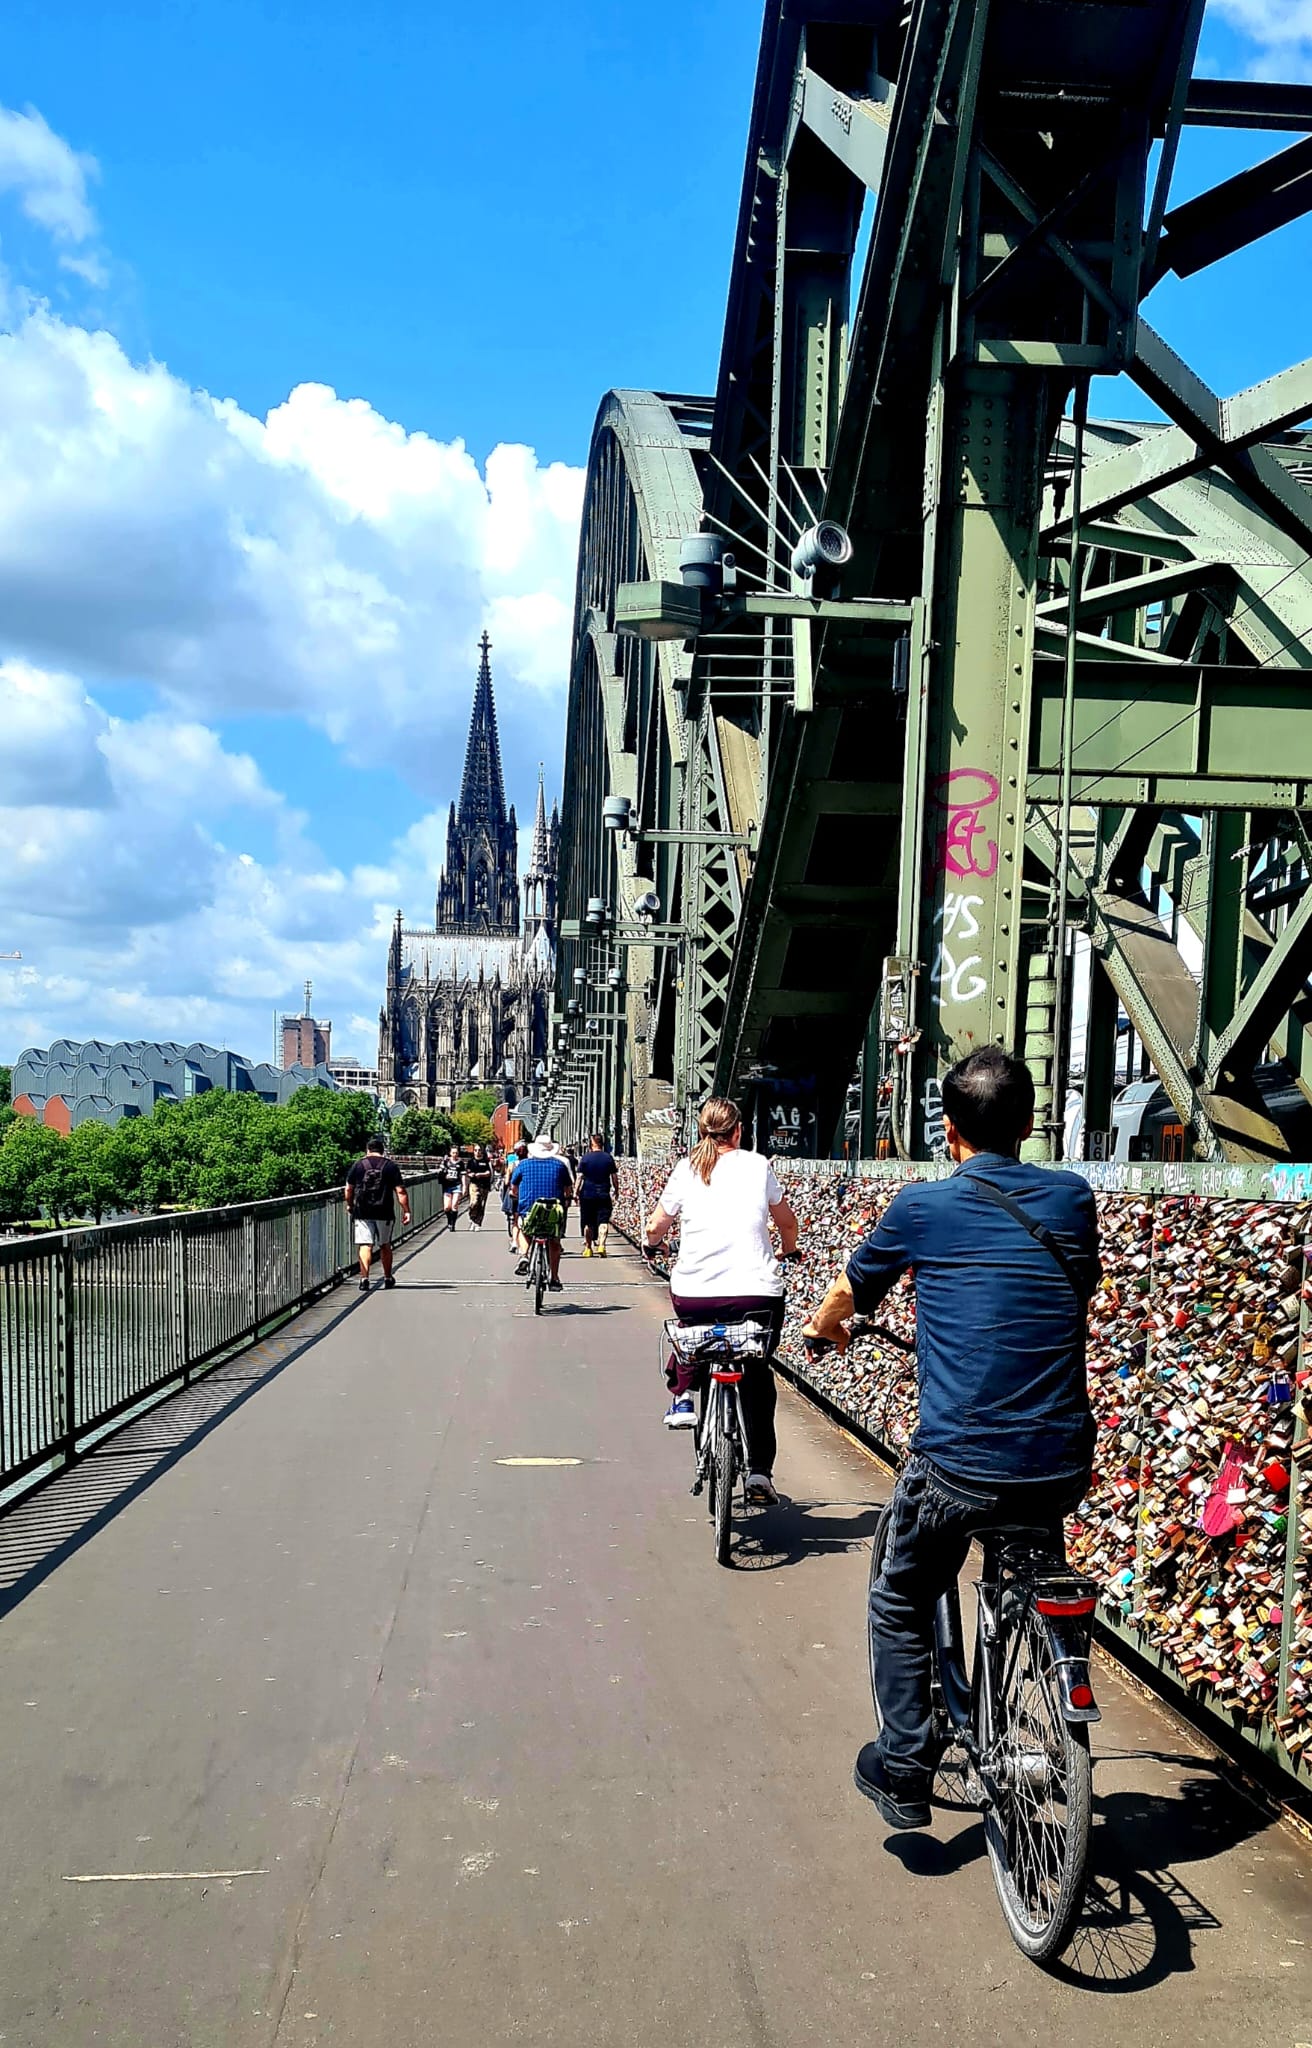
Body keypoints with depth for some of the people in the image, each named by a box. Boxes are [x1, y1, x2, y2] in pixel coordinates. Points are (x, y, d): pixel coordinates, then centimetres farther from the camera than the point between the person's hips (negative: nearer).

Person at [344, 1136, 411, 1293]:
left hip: (362, 1213, -1)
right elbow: (400, 1191, -3)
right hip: (384, 1213, 1)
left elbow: (348, 1189, 8)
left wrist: (349, 1205, 24)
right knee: (385, 1245, 16)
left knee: (365, 1246, -3)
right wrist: (406, 1211, 2)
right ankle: (388, 1278, 26)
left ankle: (364, 1278, -17)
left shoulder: (359, 1165, 3)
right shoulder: (391, 1166, 2)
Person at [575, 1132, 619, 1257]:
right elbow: (614, 1177, 5)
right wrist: (615, 1191, 18)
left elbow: (579, 1177, -5)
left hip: (587, 1194, 0)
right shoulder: (608, 1157, 1)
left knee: (588, 1223, 10)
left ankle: (588, 1248, 17)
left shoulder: (585, 1158, -3)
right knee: (603, 1222, -1)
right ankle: (601, 1246, -17)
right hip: (604, 1195, 0)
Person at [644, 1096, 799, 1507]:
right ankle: (759, 1470, 12)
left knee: (690, 1321, 37)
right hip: (757, 1293, -1)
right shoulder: (757, 1165, 6)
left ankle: (681, 1397, 26)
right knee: (758, 1374, 20)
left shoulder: (686, 1170, 6)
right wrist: (789, 1251, 40)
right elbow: (787, 1222, 19)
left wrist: (653, 1242, 37)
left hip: (694, 1293, 1)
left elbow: (655, 1229, 13)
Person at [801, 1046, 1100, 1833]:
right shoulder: (1073, 1199, 5)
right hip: (1061, 1467, 4)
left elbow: (849, 1294, 14)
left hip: (960, 1465, -4)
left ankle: (904, 1773, 22)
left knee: (901, 1605, 22)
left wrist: (824, 1325, 38)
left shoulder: (923, 1206, -3)